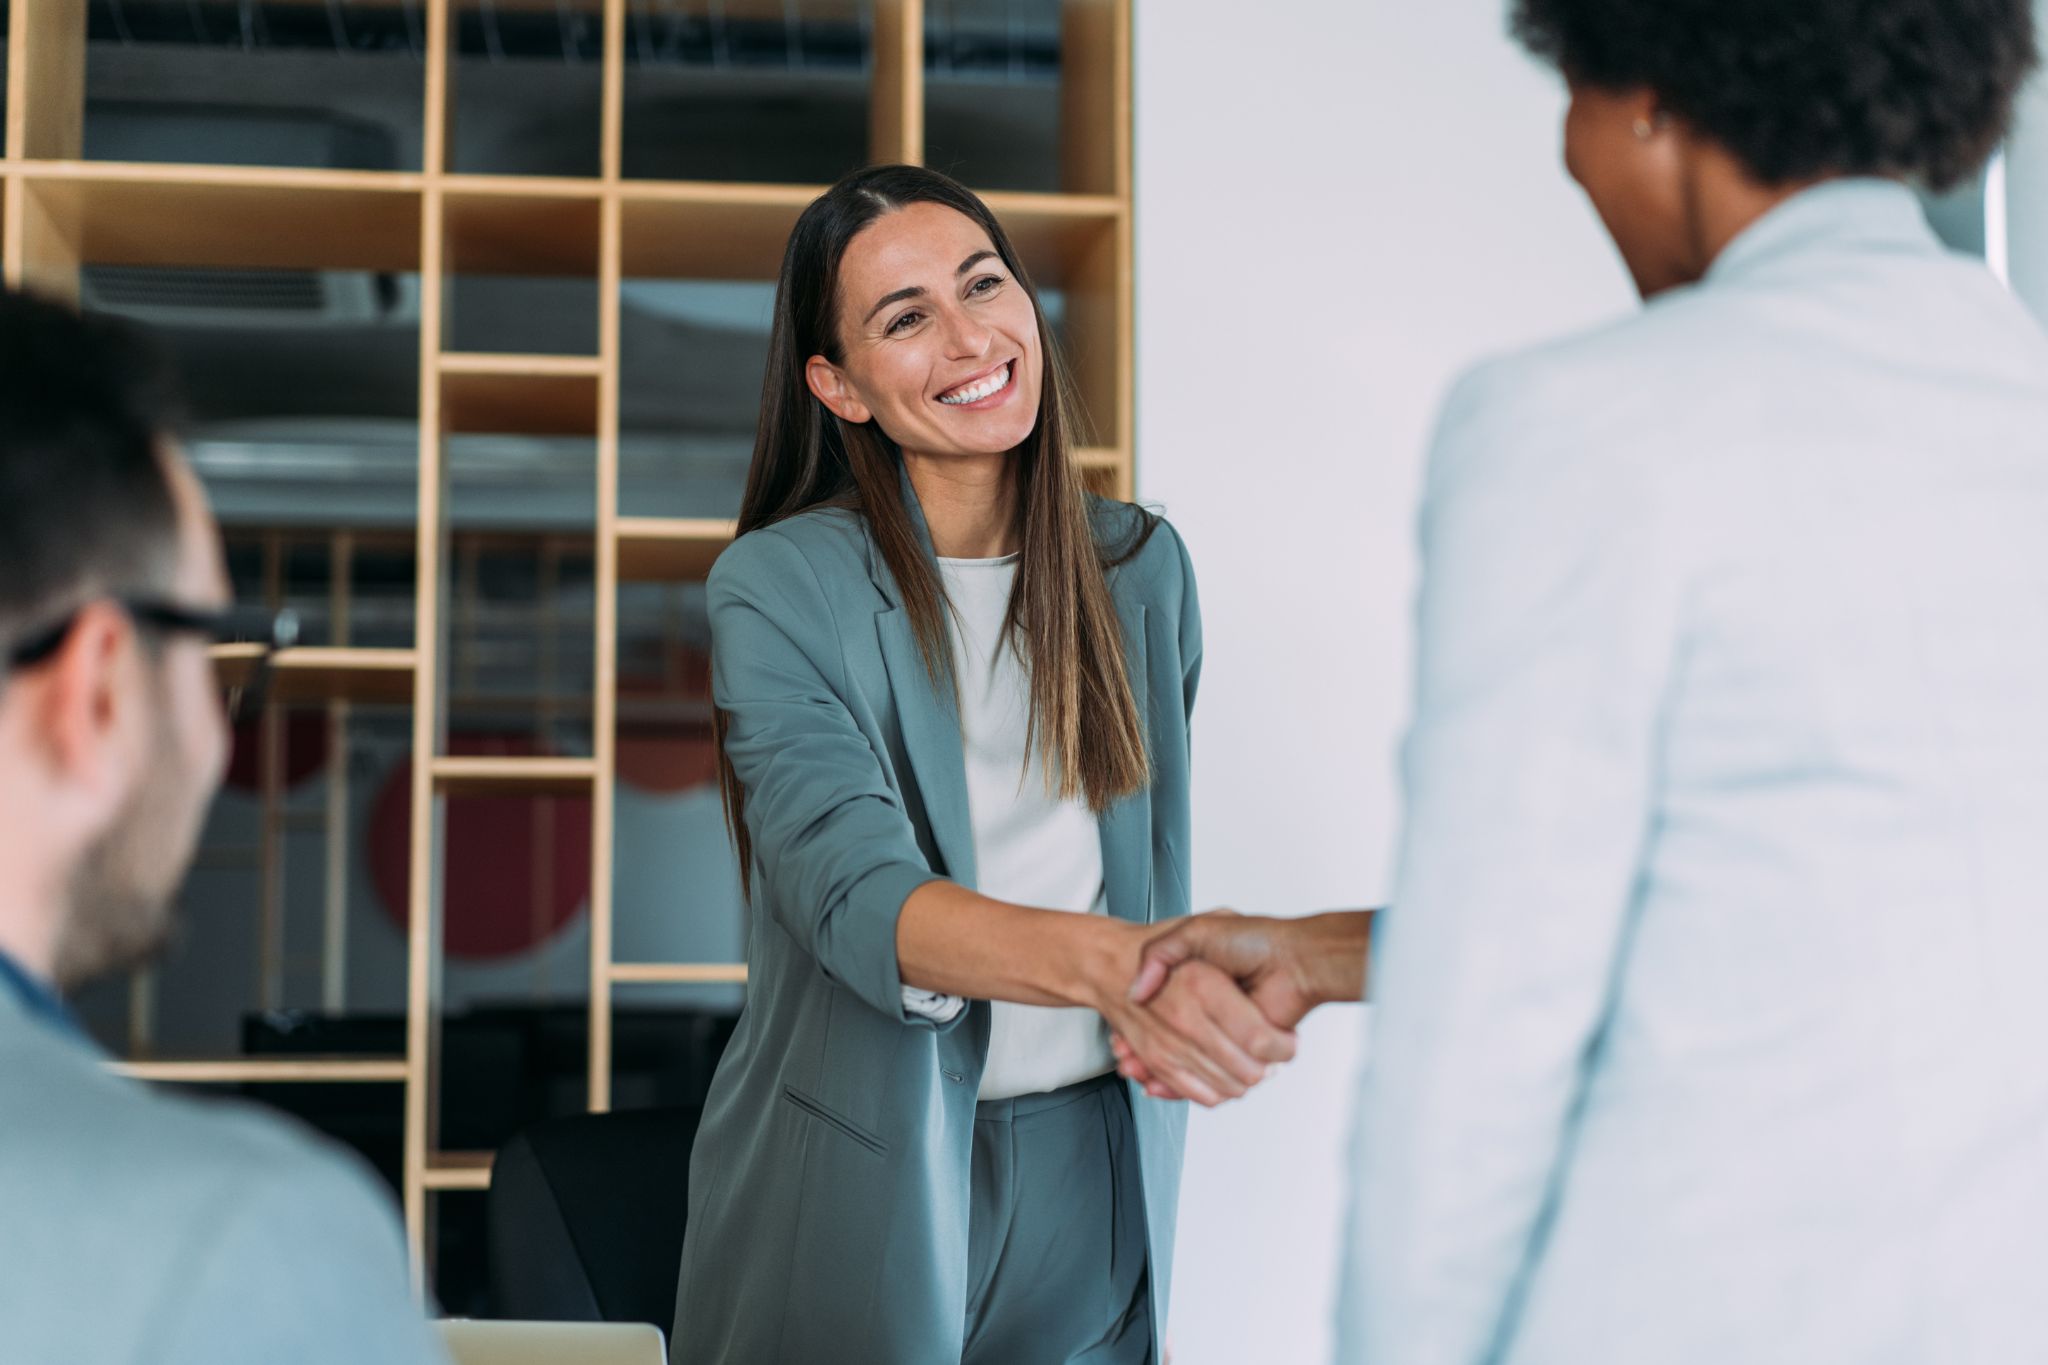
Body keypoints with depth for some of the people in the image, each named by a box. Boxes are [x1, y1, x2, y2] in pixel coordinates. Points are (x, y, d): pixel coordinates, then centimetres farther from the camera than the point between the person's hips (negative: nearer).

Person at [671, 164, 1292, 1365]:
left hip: (1098, 1170, 4)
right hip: (864, 1179, -3)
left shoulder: (1141, 566, 2)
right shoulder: (780, 590, -13)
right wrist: (1104, 961, -41)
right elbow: (855, 894, -25)